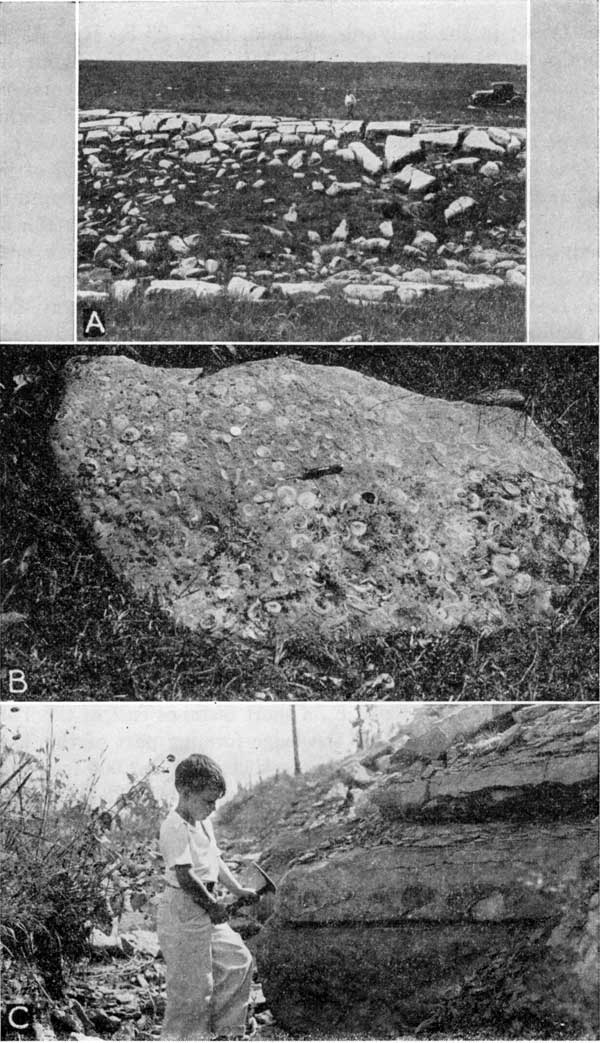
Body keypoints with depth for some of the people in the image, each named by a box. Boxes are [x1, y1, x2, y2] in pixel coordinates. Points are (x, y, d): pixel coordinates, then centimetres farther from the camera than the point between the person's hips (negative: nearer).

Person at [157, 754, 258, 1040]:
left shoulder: (203, 822, 11)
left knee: (238, 960, 15)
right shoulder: (175, 827, -20)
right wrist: (212, 906, -18)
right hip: (182, 912, -10)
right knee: (192, 984, -4)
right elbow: (185, 876, -26)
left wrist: (238, 890, 14)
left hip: (204, 907, 10)